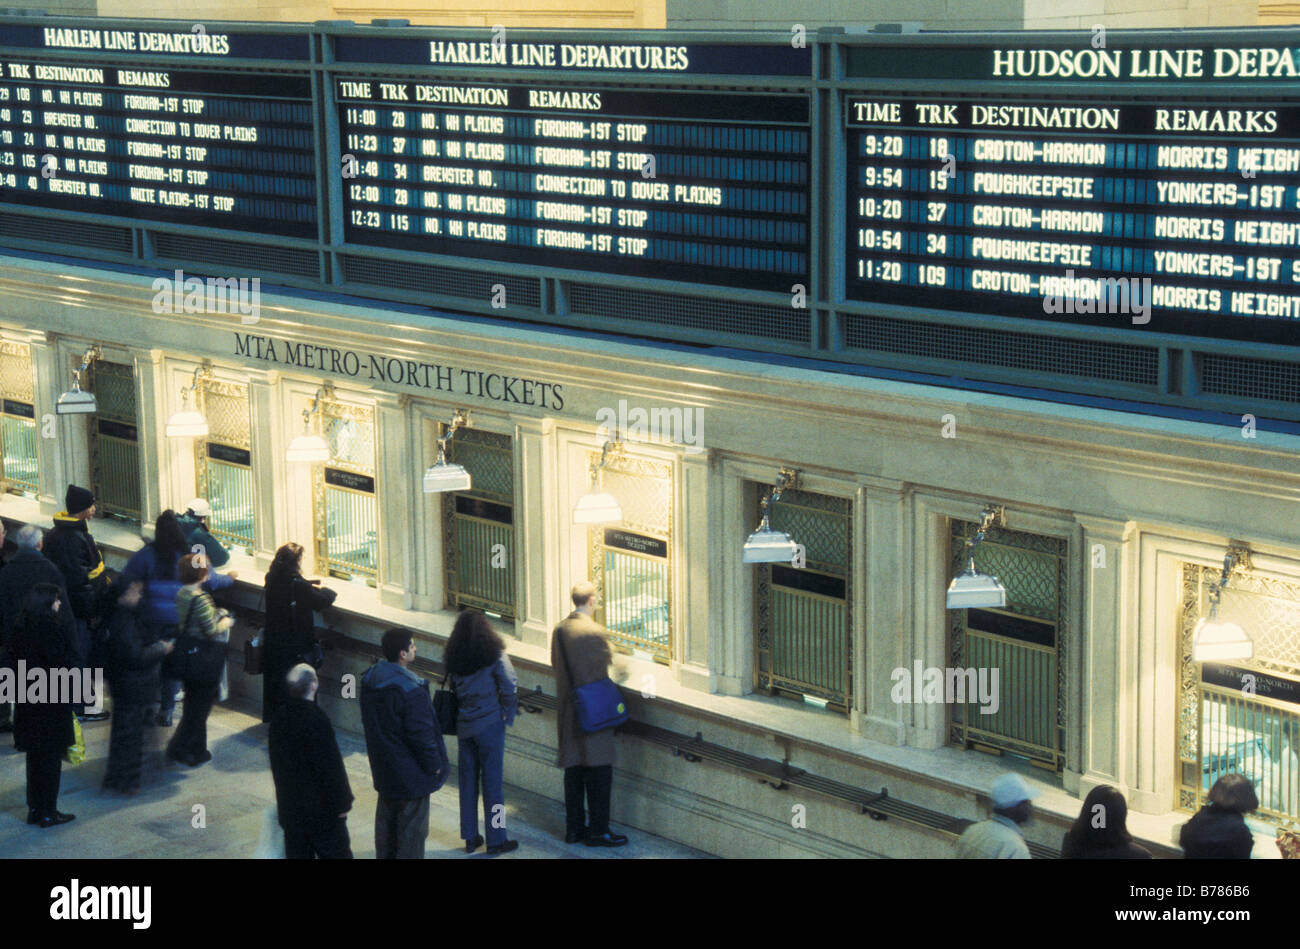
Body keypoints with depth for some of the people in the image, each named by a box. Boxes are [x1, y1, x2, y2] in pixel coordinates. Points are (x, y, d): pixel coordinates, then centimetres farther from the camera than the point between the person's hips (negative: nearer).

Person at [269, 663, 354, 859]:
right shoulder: (316, 719, -22)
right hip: (321, 806, -7)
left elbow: (276, 765, 12)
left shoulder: (279, 718, 2)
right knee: (336, 852, 6)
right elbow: (330, 766, -20)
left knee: (297, 852, 12)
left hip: (289, 805, 7)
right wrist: (342, 803, -11)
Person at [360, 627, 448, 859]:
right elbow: (420, 733, -24)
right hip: (410, 771, -8)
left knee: (386, 816, 23)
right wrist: (434, 764, -10)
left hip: (383, 766, 8)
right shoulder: (410, 690, -29)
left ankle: (385, 855, 36)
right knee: (412, 823, 6)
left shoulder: (370, 678, -3)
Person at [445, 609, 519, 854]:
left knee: (467, 780, 12)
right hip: (490, 724, -4)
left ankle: (470, 837, 18)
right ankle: (496, 839, 6)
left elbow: (452, 690, 4)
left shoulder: (453, 658, 2)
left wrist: (461, 715, 11)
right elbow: (509, 688, -13)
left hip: (464, 726, 4)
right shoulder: (494, 655, -11)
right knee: (492, 781, 2)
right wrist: (507, 715, 0)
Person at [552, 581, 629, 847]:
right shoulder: (595, 632, -19)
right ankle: (598, 830, 3)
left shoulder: (559, 630, 3)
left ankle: (574, 828, 18)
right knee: (599, 773, 0)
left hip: (568, 710, 7)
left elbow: (555, 664, 10)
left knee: (573, 771, 13)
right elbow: (608, 660, -9)